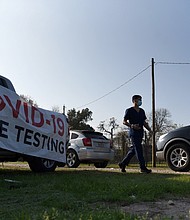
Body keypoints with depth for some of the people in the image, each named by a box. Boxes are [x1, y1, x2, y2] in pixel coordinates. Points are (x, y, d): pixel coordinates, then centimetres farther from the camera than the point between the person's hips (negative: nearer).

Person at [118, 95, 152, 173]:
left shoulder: (142, 111, 18)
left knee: (133, 149, 9)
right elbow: (124, 122, -3)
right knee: (138, 149, -11)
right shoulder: (129, 110, -2)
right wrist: (132, 126, -20)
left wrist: (149, 129, 6)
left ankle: (123, 163, 21)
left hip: (140, 133, 7)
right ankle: (143, 167, -9)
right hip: (133, 132, -7)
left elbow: (144, 122, 22)